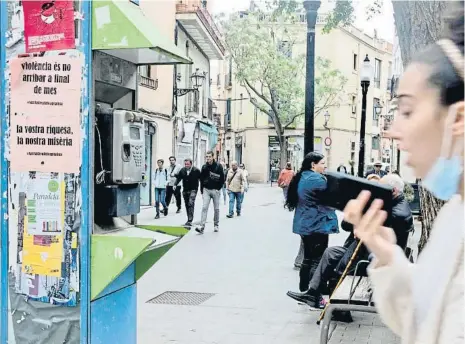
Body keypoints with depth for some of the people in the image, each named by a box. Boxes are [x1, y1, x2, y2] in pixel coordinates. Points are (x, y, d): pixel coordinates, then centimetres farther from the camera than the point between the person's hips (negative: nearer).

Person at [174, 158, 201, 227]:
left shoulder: (196, 170, -8)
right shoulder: (182, 170, 4)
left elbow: (201, 179, -5)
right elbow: (178, 178, 10)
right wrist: (175, 184, -4)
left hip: (193, 190, -5)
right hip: (185, 190, 6)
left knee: (190, 204, -19)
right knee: (187, 205, 10)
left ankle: (190, 221, -21)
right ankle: (189, 219, 22)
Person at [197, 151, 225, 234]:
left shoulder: (218, 166, -5)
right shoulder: (204, 167, 3)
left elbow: (222, 179, -2)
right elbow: (201, 179, 9)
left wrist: (218, 188, -5)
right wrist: (202, 190, 4)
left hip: (215, 190, -1)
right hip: (206, 190, 1)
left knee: (216, 209, 7)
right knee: (204, 208, -10)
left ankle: (216, 225, 24)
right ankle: (202, 227, -16)